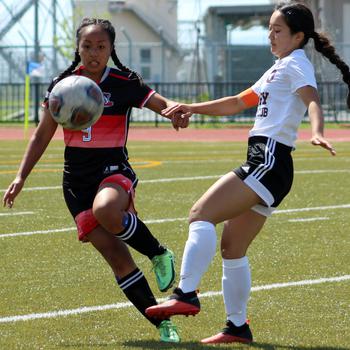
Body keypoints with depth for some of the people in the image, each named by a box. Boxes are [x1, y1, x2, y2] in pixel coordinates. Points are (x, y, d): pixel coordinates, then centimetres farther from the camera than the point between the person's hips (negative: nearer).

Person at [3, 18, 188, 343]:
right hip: (76, 179, 3)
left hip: (113, 169, -3)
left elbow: (162, 103, -8)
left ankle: (158, 252, -12)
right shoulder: (61, 85, 5)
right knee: (115, 255, -9)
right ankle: (162, 323, -1)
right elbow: (41, 136, 12)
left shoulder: (124, 85, -3)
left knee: (106, 210, -39)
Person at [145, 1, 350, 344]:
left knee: (201, 214, -19)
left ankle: (186, 294, -28)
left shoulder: (296, 64, -4)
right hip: (264, 163, 10)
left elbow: (313, 101, -23)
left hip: (269, 161, -10)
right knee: (232, 247, 11)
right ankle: (237, 327, 14)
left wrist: (317, 132, -43)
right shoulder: (278, 69, 26)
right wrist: (192, 108, 26)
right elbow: (238, 103, 34)